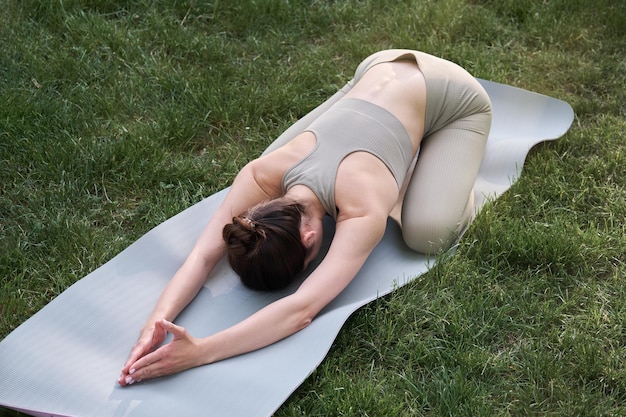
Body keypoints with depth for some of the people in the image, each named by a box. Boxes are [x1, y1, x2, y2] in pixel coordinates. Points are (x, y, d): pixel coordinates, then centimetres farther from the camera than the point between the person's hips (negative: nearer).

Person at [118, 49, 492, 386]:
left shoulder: (363, 211, -41)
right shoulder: (262, 174, -26)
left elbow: (302, 309, -48)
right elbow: (204, 254, -29)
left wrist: (200, 351, -56)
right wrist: (158, 321, -46)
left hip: (457, 99, -5)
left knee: (426, 234, -23)